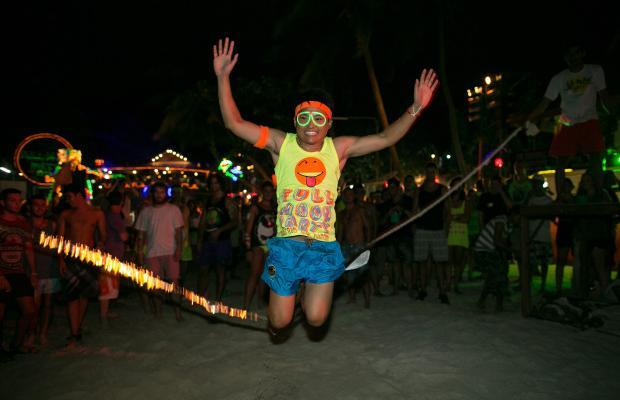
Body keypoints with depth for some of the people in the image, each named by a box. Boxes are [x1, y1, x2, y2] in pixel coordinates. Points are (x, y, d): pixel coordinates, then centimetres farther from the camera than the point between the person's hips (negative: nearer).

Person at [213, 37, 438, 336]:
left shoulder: (338, 148, 0)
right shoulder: (281, 143, -3)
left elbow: (386, 138, 1)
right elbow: (234, 123, -6)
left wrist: (415, 108, -9)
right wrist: (223, 78, -14)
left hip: (324, 248, 1)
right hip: (287, 245, -1)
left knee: (316, 319, 4)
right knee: (279, 322, 8)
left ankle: (308, 294, 39)